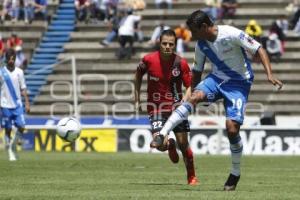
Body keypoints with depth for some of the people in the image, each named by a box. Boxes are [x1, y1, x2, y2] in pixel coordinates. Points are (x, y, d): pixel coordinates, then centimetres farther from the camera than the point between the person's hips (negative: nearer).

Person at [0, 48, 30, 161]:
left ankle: (13, 144, 16)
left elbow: (23, 89, 8)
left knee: (21, 127, -9)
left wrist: (27, 103, 2)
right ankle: (10, 152, 11)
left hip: (17, 105, 2)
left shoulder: (19, 72, 4)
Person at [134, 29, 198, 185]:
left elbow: (189, 86, -4)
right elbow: (138, 74, 11)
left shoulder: (181, 63, -11)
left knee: (183, 143, -2)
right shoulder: (149, 59, -10)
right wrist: (137, 99, 11)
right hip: (155, 107, 0)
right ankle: (170, 145, 22)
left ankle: (191, 177, 17)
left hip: (175, 106, 0)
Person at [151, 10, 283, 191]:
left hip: (239, 82, -5)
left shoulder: (231, 34, -21)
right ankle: (162, 135, -33)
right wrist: (192, 91, 13)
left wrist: (269, 74, -29)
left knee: (232, 128, -15)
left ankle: (236, 174, 5)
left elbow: (258, 50, -19)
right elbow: (197, 71, 12)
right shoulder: (201, 45, -2)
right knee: (194, 97, -27)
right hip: (217, 78, 5)